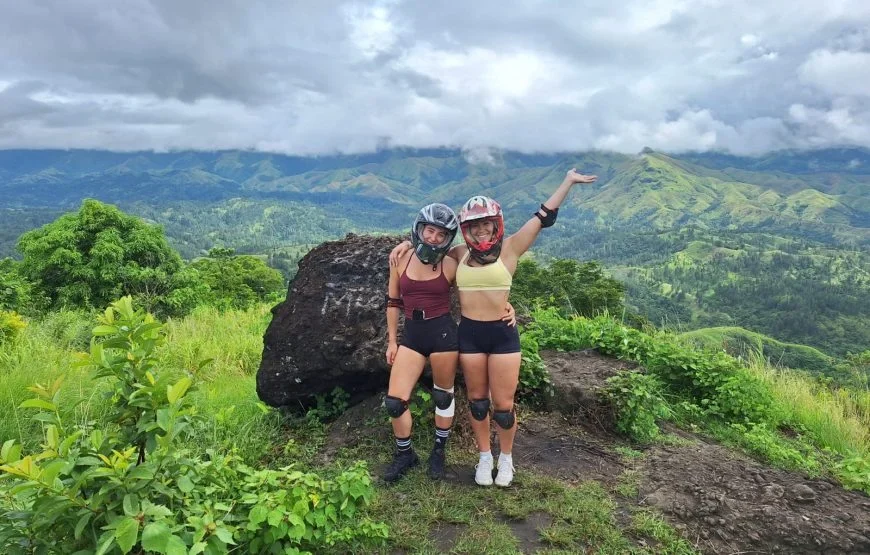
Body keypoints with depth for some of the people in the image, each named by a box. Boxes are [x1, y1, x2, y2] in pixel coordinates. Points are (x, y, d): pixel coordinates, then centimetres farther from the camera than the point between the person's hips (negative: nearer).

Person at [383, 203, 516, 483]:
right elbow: (393, 302, 8)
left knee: (443, 395, 12)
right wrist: (392, 341, 8)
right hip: (412, 335, 2)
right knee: (394, 401, 0)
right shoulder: (400, 260, 1)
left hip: (443, 333, -2)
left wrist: (506, 308, -12)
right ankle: (405, 454, 25)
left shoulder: (450, 265, -5)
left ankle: (438, 452, 35)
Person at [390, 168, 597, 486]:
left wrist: (568, 182, -6)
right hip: (469, 334, 2)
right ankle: (484, 457, 34)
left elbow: (542, 218, -5)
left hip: (503, 334, -2)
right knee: (477, 400, 14)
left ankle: (506, 458, 31)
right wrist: (409, 243, 7)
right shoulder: (461, 253, 4)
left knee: (502, 405, 6)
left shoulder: (509, 248, -4)